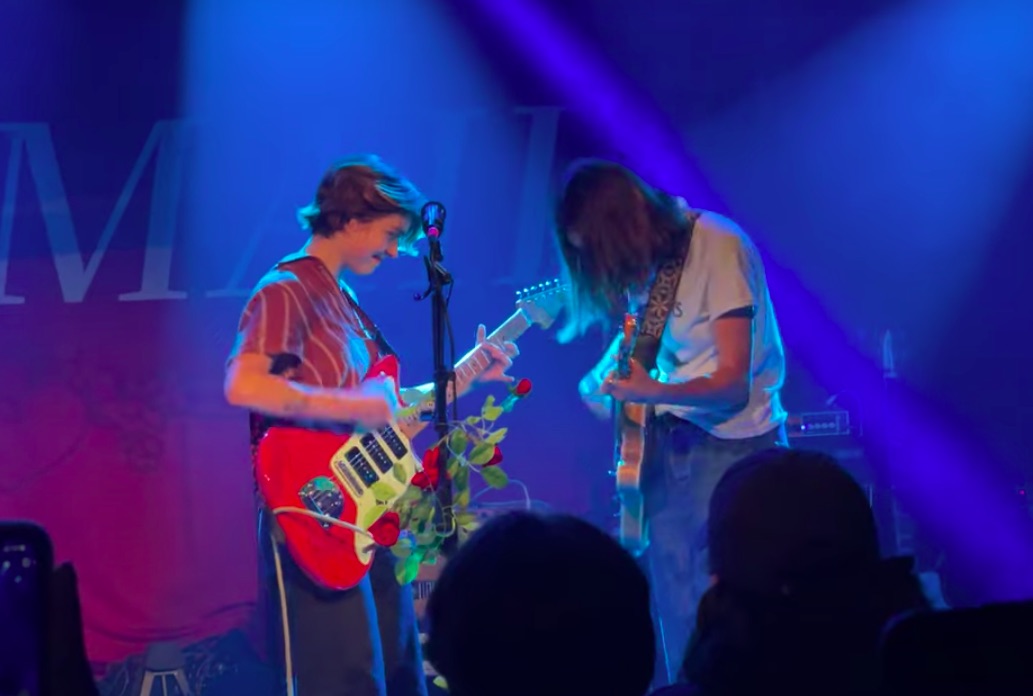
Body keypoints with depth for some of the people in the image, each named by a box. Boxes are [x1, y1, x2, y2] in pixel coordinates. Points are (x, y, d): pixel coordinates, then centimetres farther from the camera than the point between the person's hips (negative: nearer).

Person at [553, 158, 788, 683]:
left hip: (732, 447, -7)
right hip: (667, 445, 7)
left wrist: (654, 393, -35)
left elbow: (733, 381, -21)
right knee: (678, 618, 7)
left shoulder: (717, 247, -17)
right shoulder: (644, 260, 4)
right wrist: (605, 377, -3)